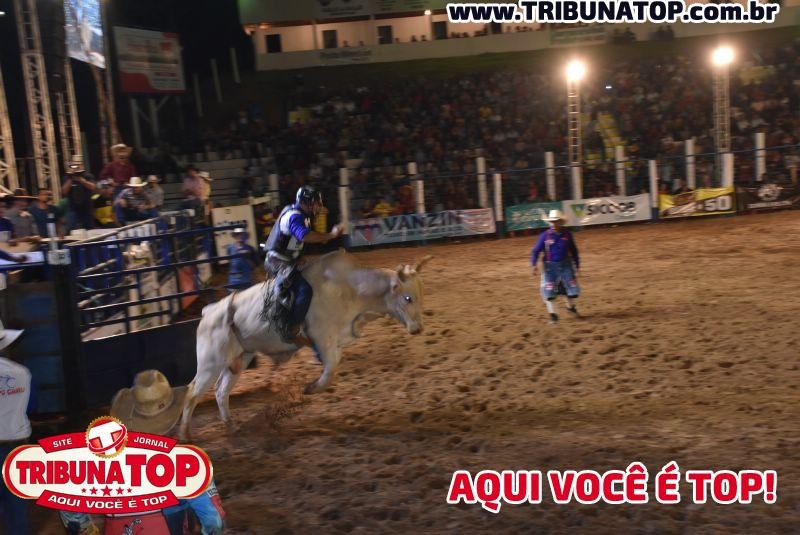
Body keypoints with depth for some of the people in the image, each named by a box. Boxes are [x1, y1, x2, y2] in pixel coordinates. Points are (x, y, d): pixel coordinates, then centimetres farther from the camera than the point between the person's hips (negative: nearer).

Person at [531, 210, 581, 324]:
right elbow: (536, 251, -7)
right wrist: (534, 264, -20)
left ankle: (571, 307, 34)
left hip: (565, 265, 2)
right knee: (549, 291, -3)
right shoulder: (545, 236, -9)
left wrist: (577, 265, 13)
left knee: (573, 289, 5)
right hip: (550, 266, -2)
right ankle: (552, 314, 11)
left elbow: (573, 250, 10)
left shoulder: (567, 234, -2)